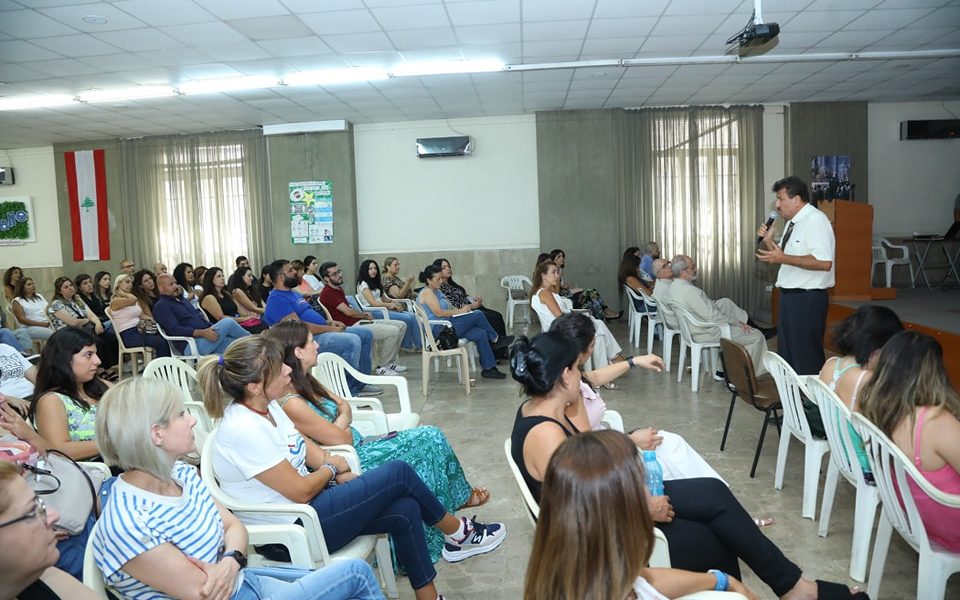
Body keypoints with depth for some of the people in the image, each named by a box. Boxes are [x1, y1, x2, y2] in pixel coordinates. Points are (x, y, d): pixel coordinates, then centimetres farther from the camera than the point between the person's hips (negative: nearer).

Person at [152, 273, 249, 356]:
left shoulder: (180, 300, 26)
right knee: (228, 322, -20)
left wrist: (213, 328, 5)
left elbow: (199, 317, 25)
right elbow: (174, 329, -15)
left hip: (206, 338, 8)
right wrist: (202, 332, -25)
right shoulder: (161, 306, -1)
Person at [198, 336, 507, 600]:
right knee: (398, 472, -9)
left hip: (304, 505, 9)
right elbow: (301, 491, -22)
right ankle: (457, 533, 15)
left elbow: (307, 447, 10)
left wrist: (343, 473, -4)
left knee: (405, 510, -4)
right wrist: (332, 470, -2)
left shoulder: (265, 406, 1)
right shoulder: (244, 431, -28)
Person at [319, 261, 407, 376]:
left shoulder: (338, 289, 18)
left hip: (358, 321, 10)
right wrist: (365, 316, 0)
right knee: (393, 331, -23)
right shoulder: (327, 293, -14)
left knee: (401, 325, 7)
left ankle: (390, 362, 15)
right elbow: (348, 312, -17)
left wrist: (364, 314, 4)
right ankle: (382, 366, -7)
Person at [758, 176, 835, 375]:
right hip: (789, 296, 9)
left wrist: (783, 258, -25)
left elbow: (824, 262, -25)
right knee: (786, 353, 17)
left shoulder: (815, 220, -15)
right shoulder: (793, 222, 13)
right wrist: (768, 241, 4)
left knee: (807, 358, -1)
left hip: (807, 299, -9)